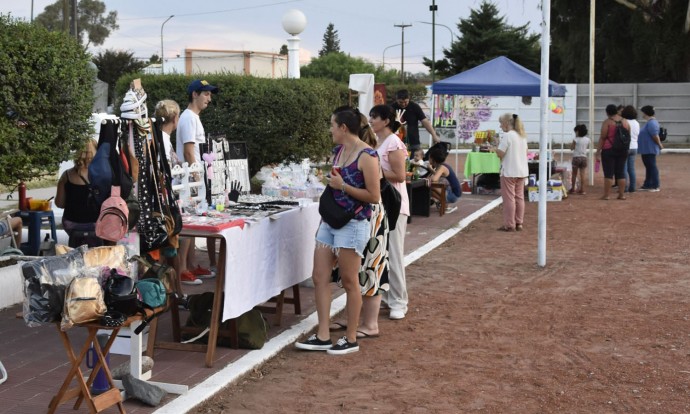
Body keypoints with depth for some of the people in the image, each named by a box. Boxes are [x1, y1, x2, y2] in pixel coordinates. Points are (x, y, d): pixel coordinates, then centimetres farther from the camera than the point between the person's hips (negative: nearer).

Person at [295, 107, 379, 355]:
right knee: (319, 278, 4)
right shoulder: (338, 151, 11)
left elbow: (374, 196, -17)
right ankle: (323, 336, 10)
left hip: (353, 225, -8)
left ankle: (351, 339, 12)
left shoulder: (366, 156, -15)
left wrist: (343, 186, -18)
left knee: (349, 283, 1)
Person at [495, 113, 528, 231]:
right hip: (522, 171, 8)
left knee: (509, 198, -2)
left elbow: (500, 153, -18)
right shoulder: (522, 136, 11)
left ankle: (509, 225, 0)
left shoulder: (507, 136, -15)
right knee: (519, 197, 12)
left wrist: (496, 147, -1)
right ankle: (519, 223, 15)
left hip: (509, 172, -8)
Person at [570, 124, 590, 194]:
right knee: (583, 173, 2)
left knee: (574, 174, 7)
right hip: (584, 157, 3)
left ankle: (573, 188, 12)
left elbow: (571, 148, -5)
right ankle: (582, 189, -1)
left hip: (576, 157, -3)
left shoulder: (576, 139, -11)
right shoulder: (587, 139, 2)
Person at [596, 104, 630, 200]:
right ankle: (622, 194, 8)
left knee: (608, 173, -3)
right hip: (622, 151, 5)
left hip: (608, 150, -5)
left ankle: (606, 195, -3)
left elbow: (602, 138, -11)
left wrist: (598, 152, -8)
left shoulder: (607, 122, -9)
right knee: (621, 173, 9)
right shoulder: (625, 122, 9)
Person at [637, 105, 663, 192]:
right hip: (646, 149, 11)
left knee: (652, 166, -6)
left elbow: (655, 136, -23)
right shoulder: (650, 122, 14)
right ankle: (647, 185, 22)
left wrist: (660, 145, -14)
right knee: (648, 166, 15)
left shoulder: (651, 123, -19)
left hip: (650, 150, -11)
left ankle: (656, 186, -3)